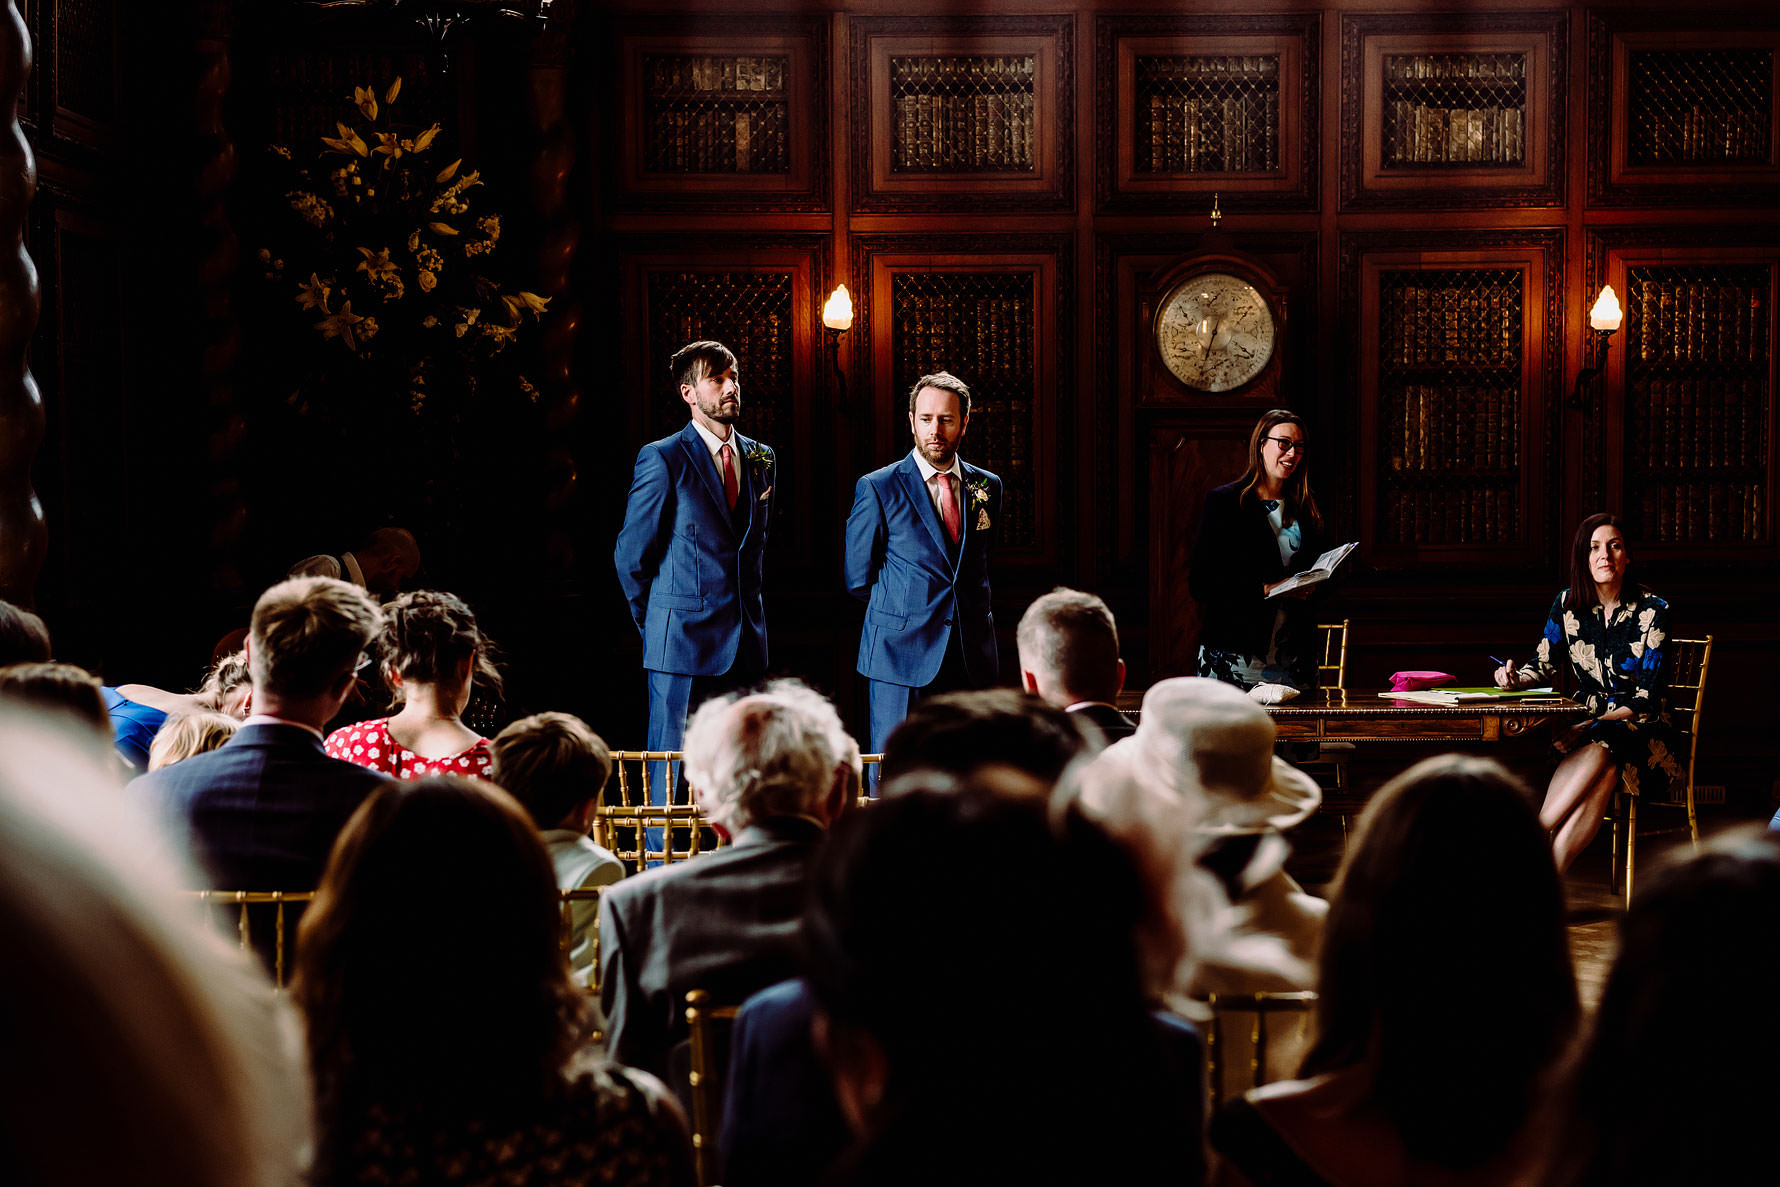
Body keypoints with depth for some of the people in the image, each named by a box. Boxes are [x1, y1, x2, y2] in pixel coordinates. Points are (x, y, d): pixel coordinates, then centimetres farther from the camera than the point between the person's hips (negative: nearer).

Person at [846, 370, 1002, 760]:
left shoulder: (988, 487, 11)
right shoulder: (877, 488, -1)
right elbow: (858, 580, 5)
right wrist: (907, 611, 10)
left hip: (972, 659, 3)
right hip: (901, 656, -3)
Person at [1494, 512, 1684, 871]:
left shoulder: (1653, 611, -8)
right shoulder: (1567, 605, 4)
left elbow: (1646, 700, -12)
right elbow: (1543, 665, 15)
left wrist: (1593, 726, -24)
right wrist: (1516, 677, -9)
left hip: (1642, 730, -3)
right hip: (1590, 726, 3)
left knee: (1600, 751, -38)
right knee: (1602, 772, -35)